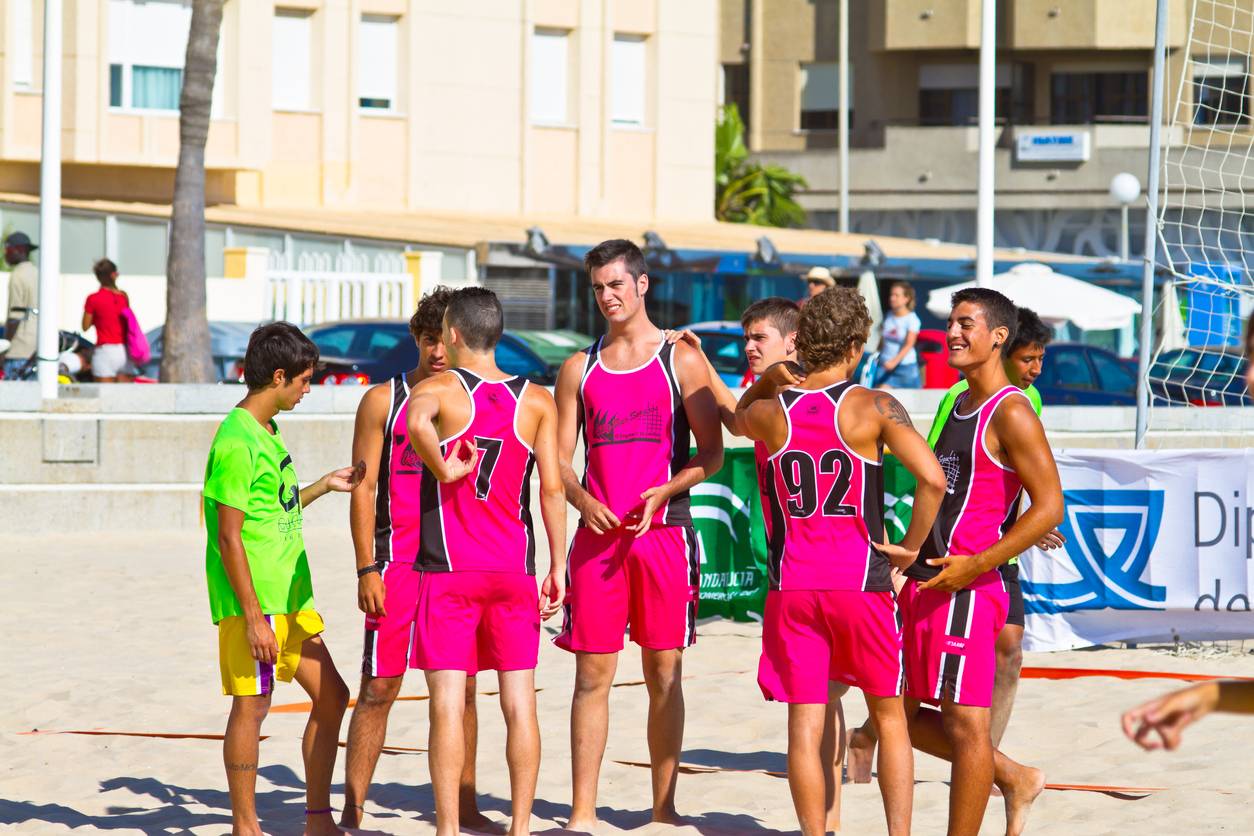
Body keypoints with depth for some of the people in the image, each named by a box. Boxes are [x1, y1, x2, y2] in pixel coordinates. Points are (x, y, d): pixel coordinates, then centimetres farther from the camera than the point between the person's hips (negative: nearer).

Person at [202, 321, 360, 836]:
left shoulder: (266, 433, 14)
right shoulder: (237, 442, -16)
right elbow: (230, 536, -18)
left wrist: (323, 487, 17)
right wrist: (254, 616, -20)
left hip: (290, 597, 10)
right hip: (254, 600, -10)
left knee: (331, 696, 10)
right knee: (252, 705, -3)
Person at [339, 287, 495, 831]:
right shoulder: (384, 400, 0)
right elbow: (364, 487, -2)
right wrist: (366, 570, -10)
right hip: (398, 562, -3)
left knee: (462, 688, 7)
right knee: (379, 688, -4)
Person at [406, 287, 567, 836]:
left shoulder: (437, 390, -4)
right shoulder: (537, 401, 6)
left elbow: (416, 423, -31)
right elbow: (553, 488, 2)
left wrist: (443, 469, -20)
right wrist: (558, 568, 6)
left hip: (449, 570, -3)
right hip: (514, 571, 3)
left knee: (448, 704, -2)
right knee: (519, 703, 7)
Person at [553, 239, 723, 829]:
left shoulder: (681, 360, 3)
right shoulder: (579, 369, 12)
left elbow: (711, 453, 1)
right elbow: (560, 457, 11)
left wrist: (664, 492, -15)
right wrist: (582, 500, -9)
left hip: (663, 531, -2)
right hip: (596, 534, 2)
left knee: (664, 674, 2)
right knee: (592, 674, 0)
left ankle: (664, 806, 11)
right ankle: (582, 813, 2)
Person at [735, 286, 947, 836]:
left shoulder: (770, 412, 1)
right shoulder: (873, 408, -8)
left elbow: (738, 417, 28)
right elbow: (932, 479, -17)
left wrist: (770, 378, 14)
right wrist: (910, 547, -5)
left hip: (791, 586, 2)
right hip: (860, 583, -2)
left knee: (804, 725, 4)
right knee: (889, 719, 12)